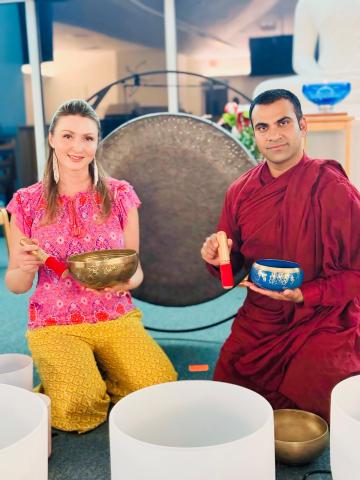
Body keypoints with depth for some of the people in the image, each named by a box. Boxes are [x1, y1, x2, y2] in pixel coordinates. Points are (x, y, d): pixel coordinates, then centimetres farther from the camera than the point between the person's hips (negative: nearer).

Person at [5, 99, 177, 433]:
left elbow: (135, 269, 5)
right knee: (79, 406, -27)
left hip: (116, 319, 2)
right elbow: (15, 285, 4)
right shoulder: (28, 202, -1)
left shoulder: (120, 195, 1)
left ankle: (99, 373, 8)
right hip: (54, 325, -1)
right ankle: (61, 380, 9)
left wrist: (126, 281, -19)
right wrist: (24, 268, -20)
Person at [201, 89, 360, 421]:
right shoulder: (242, 190, 1)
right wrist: (217, 258, -11)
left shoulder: (333, 188, -14)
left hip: (321, 325, -4)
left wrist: (304, 295, -23)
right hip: (257, 324, 5)